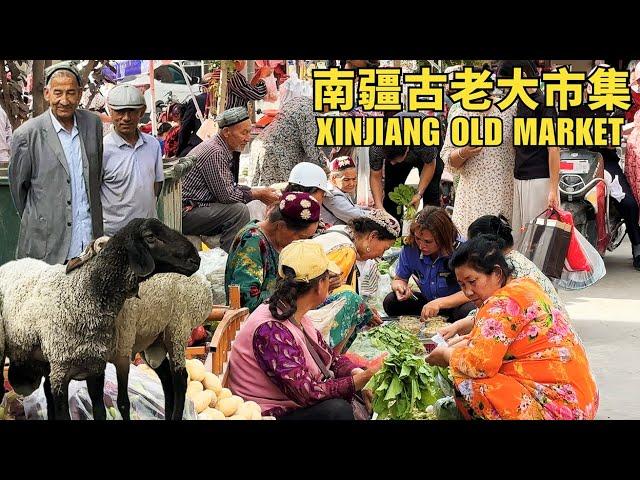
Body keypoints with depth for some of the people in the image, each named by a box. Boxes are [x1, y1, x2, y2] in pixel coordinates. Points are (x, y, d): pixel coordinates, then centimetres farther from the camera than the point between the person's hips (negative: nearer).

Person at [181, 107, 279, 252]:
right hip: (184, 214, -11)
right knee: (239, 210, -21)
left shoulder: (221, 149, 14)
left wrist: (260, 192, 7)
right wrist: (258, 194, -8)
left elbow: (229, 186, 18)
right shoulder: (214, 153, -19)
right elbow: (227, 195, -19)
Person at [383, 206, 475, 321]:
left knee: (467, 311, -38)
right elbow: (400, 279, 6)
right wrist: (399, 286, -20)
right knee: (390, 302, -18)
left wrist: (439, 303, -40)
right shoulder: (410, 248, -12)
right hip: (426, 301, 4)